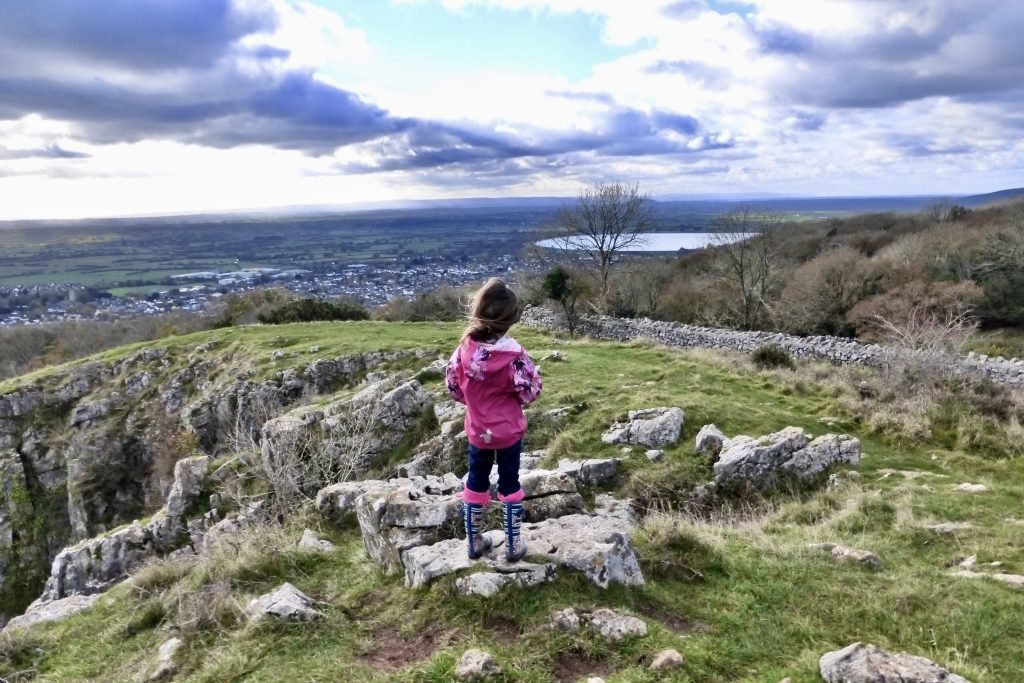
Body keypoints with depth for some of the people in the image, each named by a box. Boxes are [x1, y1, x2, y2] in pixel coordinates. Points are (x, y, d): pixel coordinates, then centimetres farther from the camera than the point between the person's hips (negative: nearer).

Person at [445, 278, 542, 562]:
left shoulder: (465, 349, -12)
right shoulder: (513, 354, -22)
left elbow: (452, 385, 0)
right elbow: (529, 392, -17)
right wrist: (531, 370, 2)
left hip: (477, 430, 3)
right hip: (508, 431, -3)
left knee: (476, 482, 17)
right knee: (509, 484, 12)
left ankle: (474, 542, 29)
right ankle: (513, 545, 22)